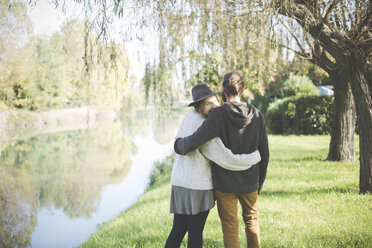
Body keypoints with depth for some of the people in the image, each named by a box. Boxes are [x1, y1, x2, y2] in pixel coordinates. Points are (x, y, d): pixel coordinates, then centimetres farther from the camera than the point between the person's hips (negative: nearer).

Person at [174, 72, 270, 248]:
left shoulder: (219, 115, -19)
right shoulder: (257, 116, -5)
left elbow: (194, 141, -26)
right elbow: (264, 154, 2)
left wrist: (179, 144, -3)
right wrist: (259, 183, 15)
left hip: (224, 183, -3)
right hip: (249, 183, 4)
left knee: (230, 227, 8)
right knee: (251, 219, 24)